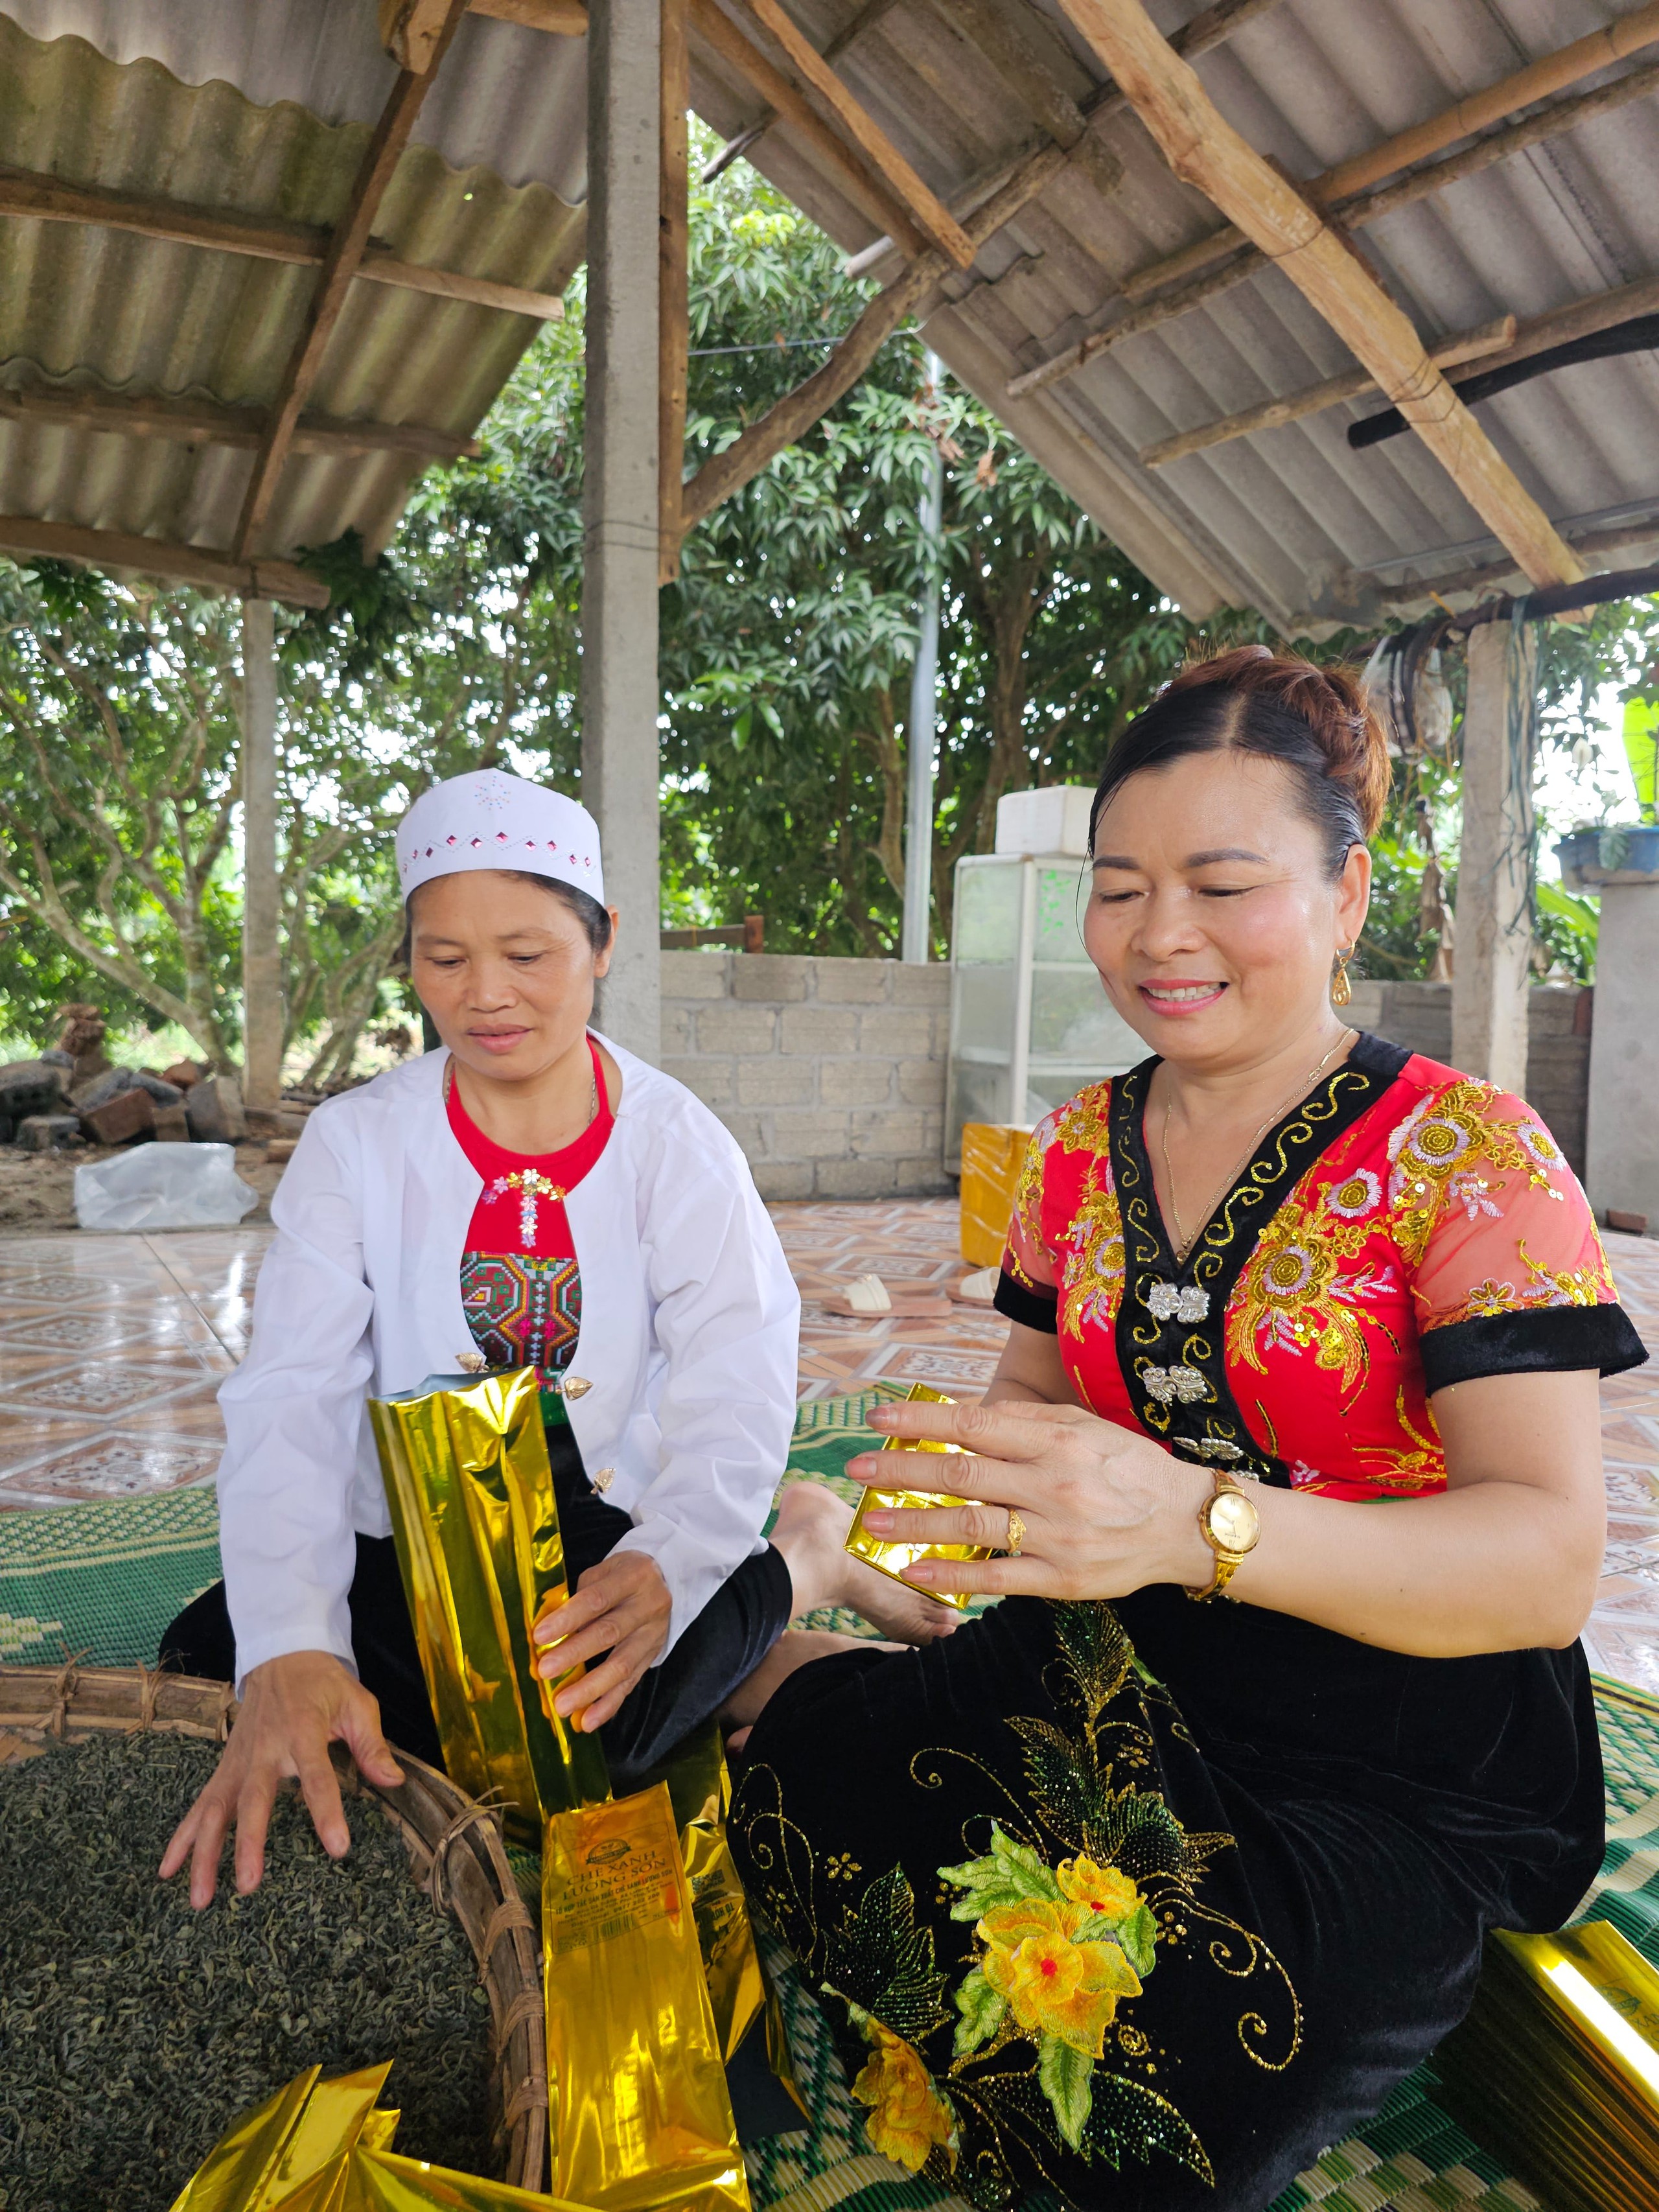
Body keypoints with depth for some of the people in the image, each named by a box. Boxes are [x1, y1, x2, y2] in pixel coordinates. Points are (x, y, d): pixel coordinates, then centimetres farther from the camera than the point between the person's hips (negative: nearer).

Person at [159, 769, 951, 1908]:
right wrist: (290, 1647, -33)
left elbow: (733, 1402, -16)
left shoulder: (676, 1141, -7)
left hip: (619, 1531, -3)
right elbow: (290, 1401, -14)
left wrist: (661, 1569, -38)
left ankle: (799, 1566, -2)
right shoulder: (356, 1143, -4)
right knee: (211, 1656, -20)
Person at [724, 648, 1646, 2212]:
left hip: (1398, 1760, -3)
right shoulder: (1077, 1150, 5)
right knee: (815, 1791, -23)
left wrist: (1194, 1523, -34)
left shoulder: (1469, 1156, -10)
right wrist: (996, 1483, -7)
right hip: (1118, 1675, 3)